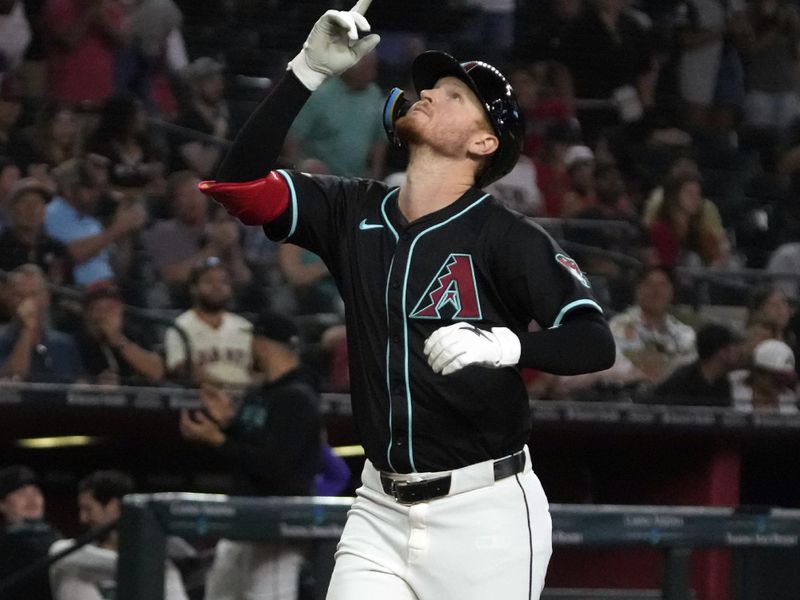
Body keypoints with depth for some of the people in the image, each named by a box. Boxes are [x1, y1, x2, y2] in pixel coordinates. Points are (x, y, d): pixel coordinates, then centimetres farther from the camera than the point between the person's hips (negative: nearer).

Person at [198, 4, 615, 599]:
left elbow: (595, 343, -17)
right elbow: (239, 182, 0)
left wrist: (503, 344, -36)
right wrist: (309, 71, -7)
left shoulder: (505, 236, -8)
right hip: (381, 509, 5)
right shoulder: (355, 212, 8)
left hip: (484, 512, -5)